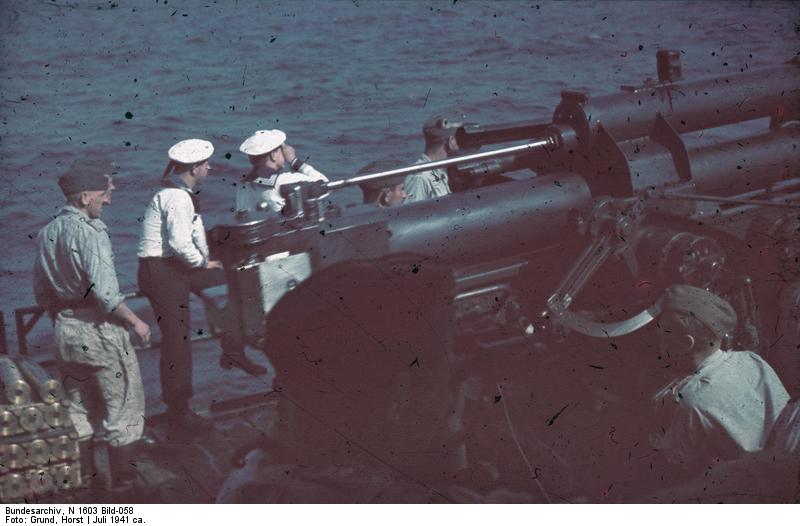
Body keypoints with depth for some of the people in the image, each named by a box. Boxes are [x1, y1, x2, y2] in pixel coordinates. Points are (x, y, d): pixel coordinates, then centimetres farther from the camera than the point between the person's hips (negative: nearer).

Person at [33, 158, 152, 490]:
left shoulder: (46, 233, 7)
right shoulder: (90, 232, -18)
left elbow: (41, 292, 12)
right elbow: (104, 291, -25)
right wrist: (135, 322, -15)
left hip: (64, 331, 8)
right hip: (100, 330, -8)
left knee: (76, 408, 19)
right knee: (124, 407, 6)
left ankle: (82, 476, 27)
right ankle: (124, 479, 11)